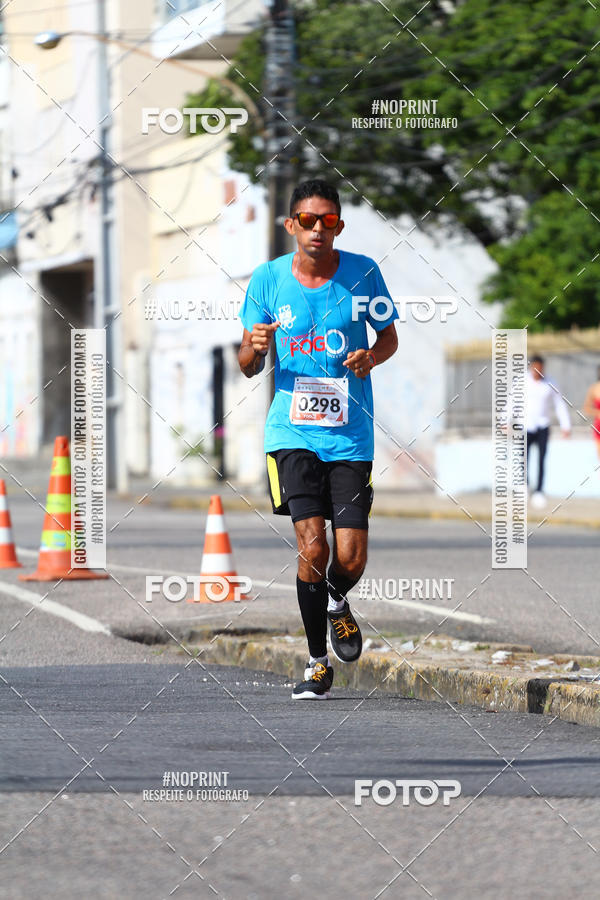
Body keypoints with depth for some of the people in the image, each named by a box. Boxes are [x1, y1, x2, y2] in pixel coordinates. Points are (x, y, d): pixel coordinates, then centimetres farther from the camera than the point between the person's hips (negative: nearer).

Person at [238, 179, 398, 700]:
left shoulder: (363, 273, -1)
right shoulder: (268, 279, 0)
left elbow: (390, 337, 13)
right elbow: (248, 366, 8)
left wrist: (372, 356, -10)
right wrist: (255, 348, -15)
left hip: (351, 436, 0)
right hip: (292, 432, 0)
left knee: (350, 559, -6)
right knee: (312, 546, -14)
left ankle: (337, 603, 32)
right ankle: (318, 665, 2)